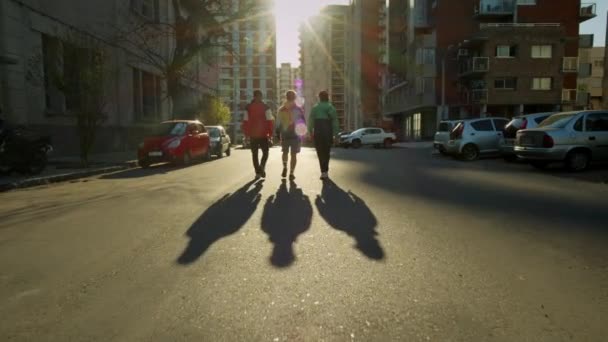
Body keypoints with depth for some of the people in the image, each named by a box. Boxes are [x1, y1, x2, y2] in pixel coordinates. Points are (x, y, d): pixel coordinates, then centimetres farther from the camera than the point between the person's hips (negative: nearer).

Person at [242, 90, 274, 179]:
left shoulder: (248, 107, 3)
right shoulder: (265, 107, -5)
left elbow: (245, 122, 2)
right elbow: (270, 121, -9)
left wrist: (246, 134, 9)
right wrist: (270, 134, -2)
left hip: (252, 135, 2)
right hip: (263, 134, -2)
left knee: (254, 154, 11)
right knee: (265, 152, 11)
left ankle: (258, 172, 10)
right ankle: (262, 167, -13)